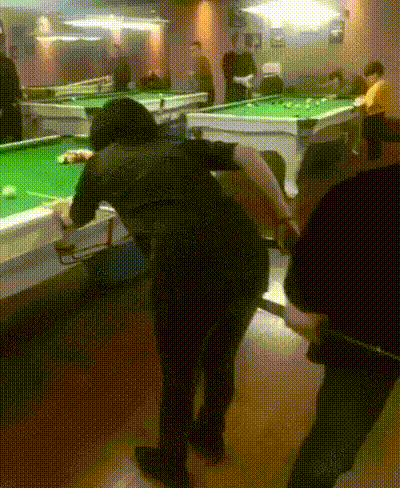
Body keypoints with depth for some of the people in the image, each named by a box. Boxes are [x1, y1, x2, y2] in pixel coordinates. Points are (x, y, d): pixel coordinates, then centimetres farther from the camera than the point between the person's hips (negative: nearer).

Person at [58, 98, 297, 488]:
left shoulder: (103, 160, 18)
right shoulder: (180, 146, 24)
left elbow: (78, 219, 34)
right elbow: (247, 155, 10)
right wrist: (284, 216, 9)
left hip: (186, 269, -5)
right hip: (250, 257, 5)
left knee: (178, 377, 21)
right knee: (221, 360, 29)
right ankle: (210, 437, 55)